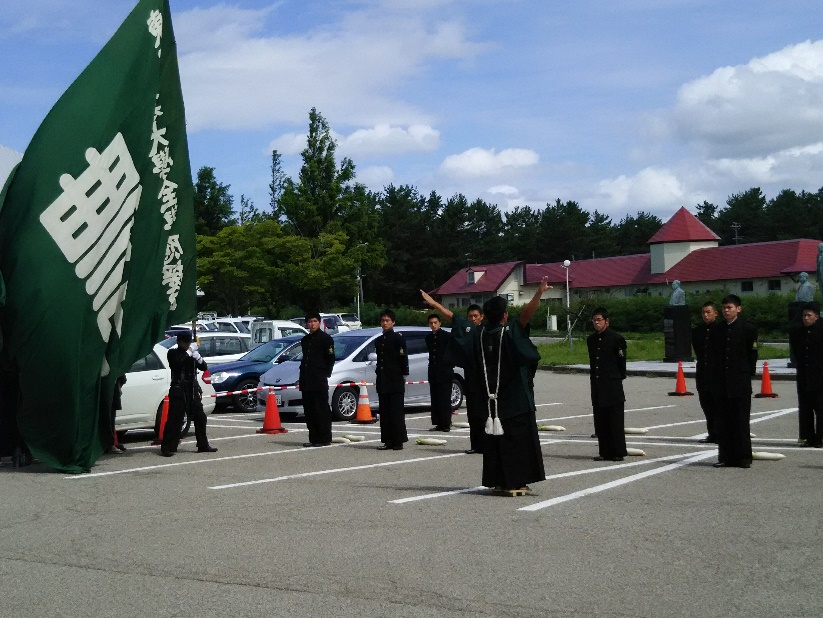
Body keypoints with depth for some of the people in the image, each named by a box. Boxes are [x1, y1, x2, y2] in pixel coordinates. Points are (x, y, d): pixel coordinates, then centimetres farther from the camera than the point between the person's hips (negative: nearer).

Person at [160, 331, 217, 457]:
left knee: (200, 418, 10)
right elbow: (176, 362, -20)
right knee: (174, 419, -10)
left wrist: (197, 356, -10)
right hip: (178, 391, -6)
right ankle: (167, 448, -8)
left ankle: (203, 445, 20)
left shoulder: (192, 353, 14)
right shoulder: (173, 353, 0)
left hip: (193, 390, 6)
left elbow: (204, 367, 6)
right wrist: (188, 353, -18)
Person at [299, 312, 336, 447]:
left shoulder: (325, 338, -2)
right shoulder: (305, 340, 20)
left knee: (322, 410, -6)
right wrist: (303, 377, 15)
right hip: (306, 380, 8)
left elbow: (330, 358, -5)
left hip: (319, 380, -8)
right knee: (309, 411, 8)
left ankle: (325, 439, -4)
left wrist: (326, 373, -9)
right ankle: (313, 438, 14)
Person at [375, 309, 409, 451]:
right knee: (384, 412, 7)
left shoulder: (398, 338, -4)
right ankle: (388, 441, 11)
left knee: (396, 412, -5)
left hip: (396, 382, -7)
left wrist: (403, 376, -8)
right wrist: (378, 373, 15)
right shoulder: (379, 341, 15)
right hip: (382, 382, 7)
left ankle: (398, 441, -3)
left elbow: (403, 359, -6)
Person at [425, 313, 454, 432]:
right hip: (433, 372, 6)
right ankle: (438, 423, 9)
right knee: (435, 399, 5)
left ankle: (446, 423, -3)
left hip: (445, 372, -5)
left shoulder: (447, 336, -4)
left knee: (445, 399, -5)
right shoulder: (428, 338, 13)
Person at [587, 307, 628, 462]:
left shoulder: (616, 338, -6)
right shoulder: (591, 339, 11)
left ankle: (618, 453, 3)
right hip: (597, 385, 6)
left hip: (613, 385, -6)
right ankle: (605, 452, 14)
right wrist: (593, 378, 14)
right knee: (600, 420, 7)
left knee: (615, 420, -3)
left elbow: (621, 361, 0)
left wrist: (618, 378, 6)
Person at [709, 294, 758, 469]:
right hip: (721, 383, 4)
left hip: (740, 382, -4)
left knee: (741, 420, -2)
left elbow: (752, 355, 1)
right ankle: (726, 457, 10)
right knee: (723, 421, 5)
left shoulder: (748, 329, -1)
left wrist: (747, 374, -2)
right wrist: (715, 378, 7)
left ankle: (744, 457, 4)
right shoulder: (716, 330, 10)